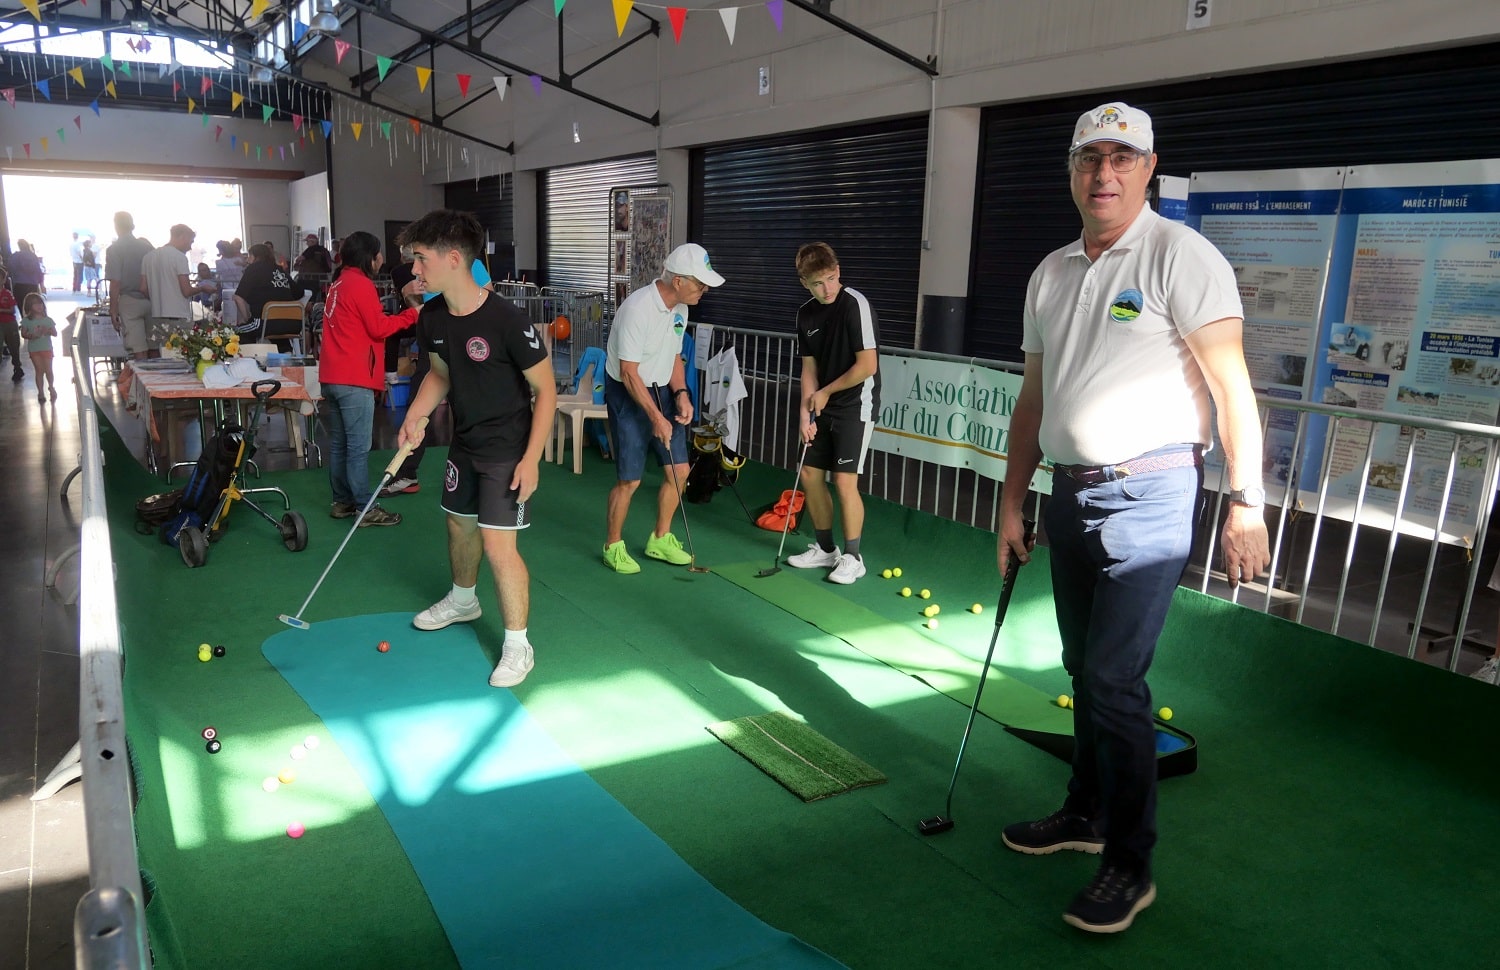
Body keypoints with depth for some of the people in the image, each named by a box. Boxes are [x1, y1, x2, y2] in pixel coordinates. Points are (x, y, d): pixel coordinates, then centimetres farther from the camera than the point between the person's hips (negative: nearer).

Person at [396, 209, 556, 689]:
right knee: (459, 523, 23)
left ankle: (518, 645, 7)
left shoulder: (507, 320, -26)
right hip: (465, 441, 8)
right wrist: (415, 416, -2)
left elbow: (545, 389, -18)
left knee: (498, 545, -9)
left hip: (508, 450, -8)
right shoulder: (432, 317, -4)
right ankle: (463, 599, 51)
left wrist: (532, 458, -21)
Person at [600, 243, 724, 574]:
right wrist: (655, 417, -23)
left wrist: (681, 393, -3)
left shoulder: (680, 307, 1)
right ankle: (613, 547, 15)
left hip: (661, 390, 8)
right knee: (630, 479, -6)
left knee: (679, 469, 7)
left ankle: (660, 540, 24)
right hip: (628, 393, -8)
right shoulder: (637, 308, -25)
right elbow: (628, 371, -23)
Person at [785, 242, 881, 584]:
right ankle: (825, 549, 26)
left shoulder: (856, 304, -17)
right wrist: (806, 411, -2)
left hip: (856, 406, -7)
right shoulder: (806, 314, 4)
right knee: (810, 475, 9)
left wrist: (825, 392, -9)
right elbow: (809, 368, 9)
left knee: (844, 480, -11)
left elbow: (867, 366, -19)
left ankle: (852, 557, 6)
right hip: (824, 407, 7)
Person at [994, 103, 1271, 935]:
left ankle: (1129, 865, 8)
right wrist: (1012, 504, 15)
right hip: (1071, 493, 7)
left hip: (1148, 497, -6)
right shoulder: (1050, 274, 13)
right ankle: (1087, 812, 33)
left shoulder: (1180, 255, -7)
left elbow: (1232, 385, -12)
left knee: (1115, 678, -7)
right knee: (1085, 669, 16)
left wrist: (1245, 503, -17)